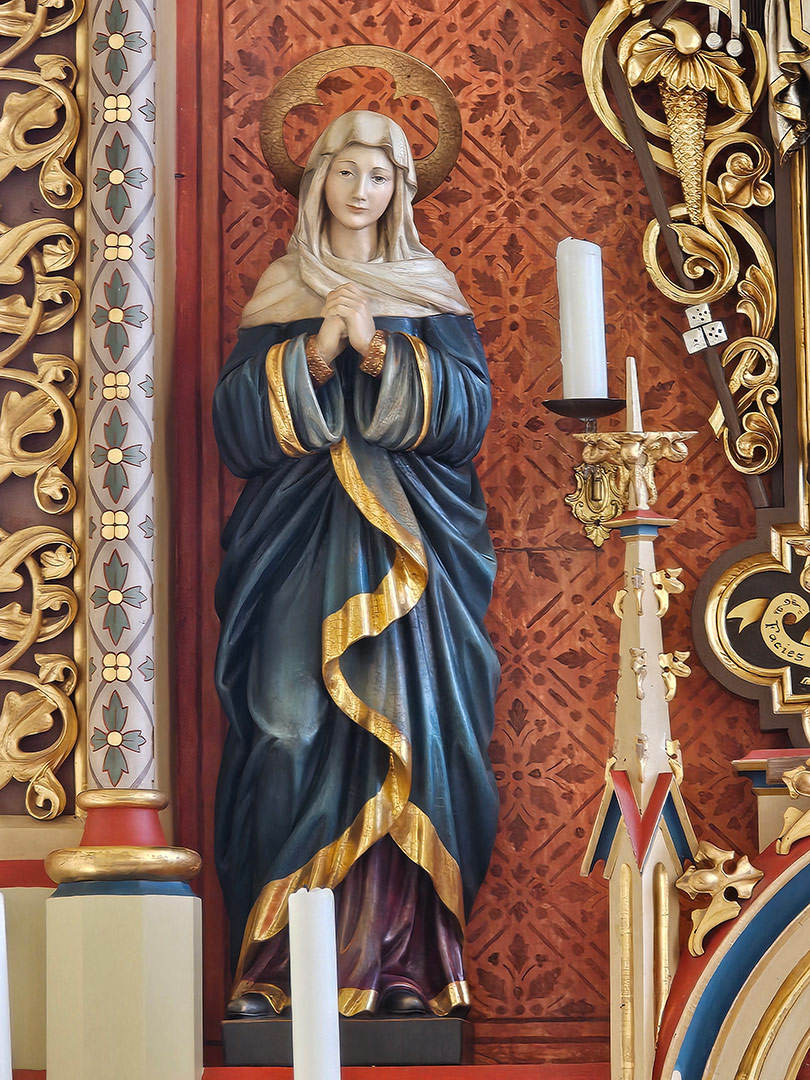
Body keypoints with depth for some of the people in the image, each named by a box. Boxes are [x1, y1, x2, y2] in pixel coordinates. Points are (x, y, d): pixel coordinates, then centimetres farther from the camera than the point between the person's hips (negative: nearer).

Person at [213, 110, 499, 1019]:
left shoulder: (430, 294, 14)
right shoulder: (280, 294, 14)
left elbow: (468, 409, 0)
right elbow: (237, 418, 3)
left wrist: (380, 349, -12)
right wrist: (315, 353, -10)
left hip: (406, 536, 0)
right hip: (298, 535, 0)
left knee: (407, 720, -11)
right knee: (291, 725, -13)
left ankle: (405, 960, -10)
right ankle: (274, 963, -12)